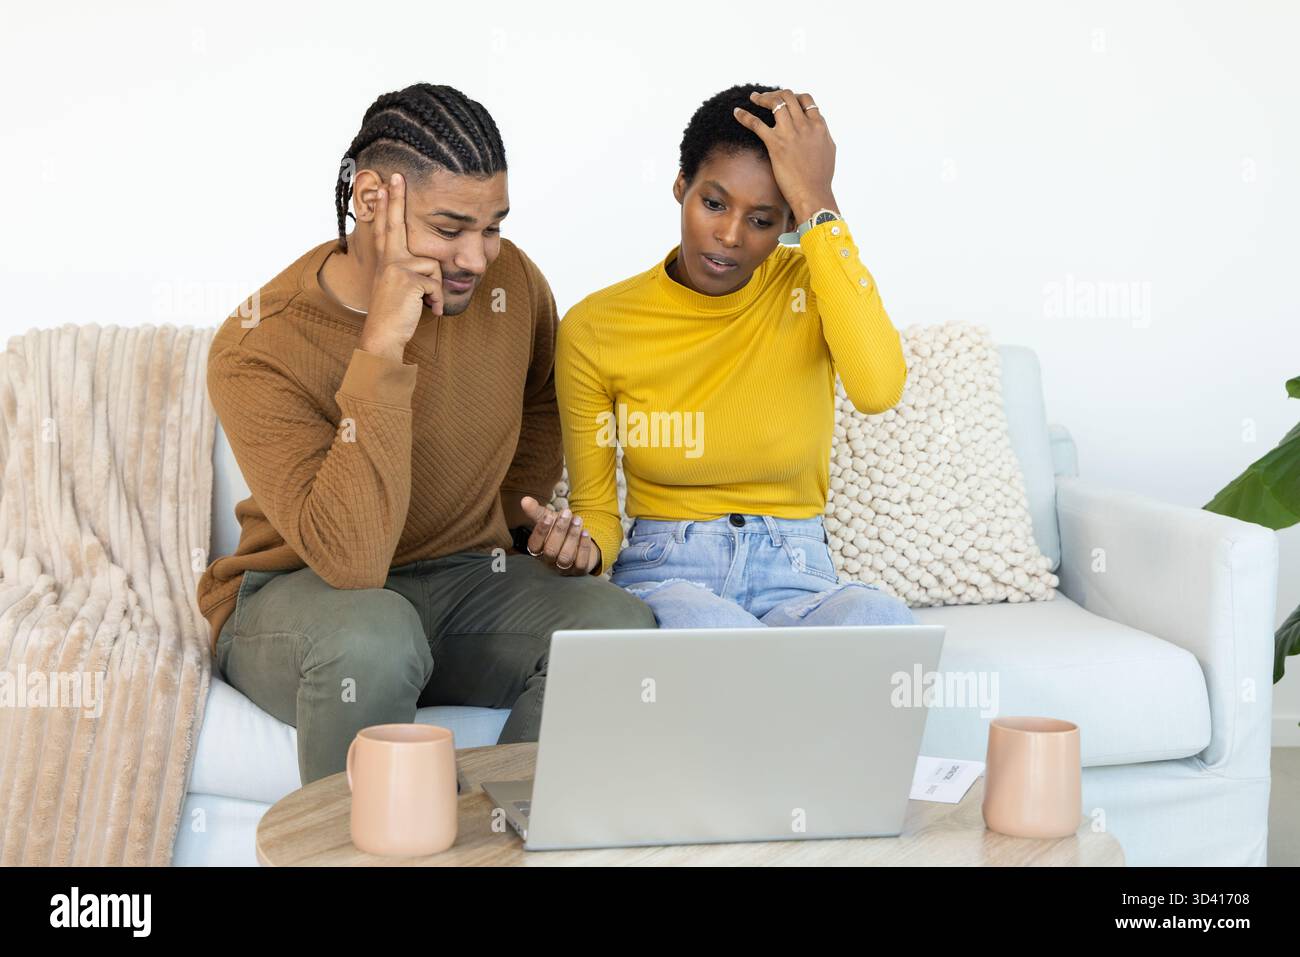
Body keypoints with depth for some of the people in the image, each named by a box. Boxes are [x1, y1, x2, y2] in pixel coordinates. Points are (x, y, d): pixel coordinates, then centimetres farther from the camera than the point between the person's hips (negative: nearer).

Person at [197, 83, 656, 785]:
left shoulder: (511, 280, -4)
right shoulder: (258, 350, -20)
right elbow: (350, 558, -32)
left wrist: (514, 519, 10)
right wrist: (382, 350, -34)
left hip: (467, 578, 5)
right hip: (298, 593, -4)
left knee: (620, 626, -25)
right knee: (373, 635, -39)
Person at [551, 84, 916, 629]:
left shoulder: (809, 286, 0)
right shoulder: (594, 329, 0)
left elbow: (877, 389, -24)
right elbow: (596, 509, 7)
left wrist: (817, 203, -18)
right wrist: (583, 548, -20)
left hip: (795, 582, 1)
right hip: (664, 578, -1)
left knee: (880, 621, -35)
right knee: (700, 624, -39)